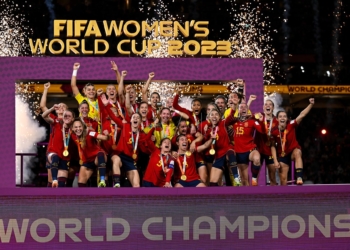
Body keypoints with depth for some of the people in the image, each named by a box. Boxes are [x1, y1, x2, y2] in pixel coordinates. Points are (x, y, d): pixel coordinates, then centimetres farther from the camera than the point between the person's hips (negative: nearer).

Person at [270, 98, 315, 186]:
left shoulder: (291, 125, -16)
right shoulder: (274, 131, -14)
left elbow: (302, 115, -26)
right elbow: (273, 146, -4)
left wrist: (311, 104, -38)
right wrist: (275, 160, -9)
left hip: (293, 150, -2)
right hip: (282, 155, 2)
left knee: (297, 153, -39)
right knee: (283, 178, 2)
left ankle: (299, 177, -50)